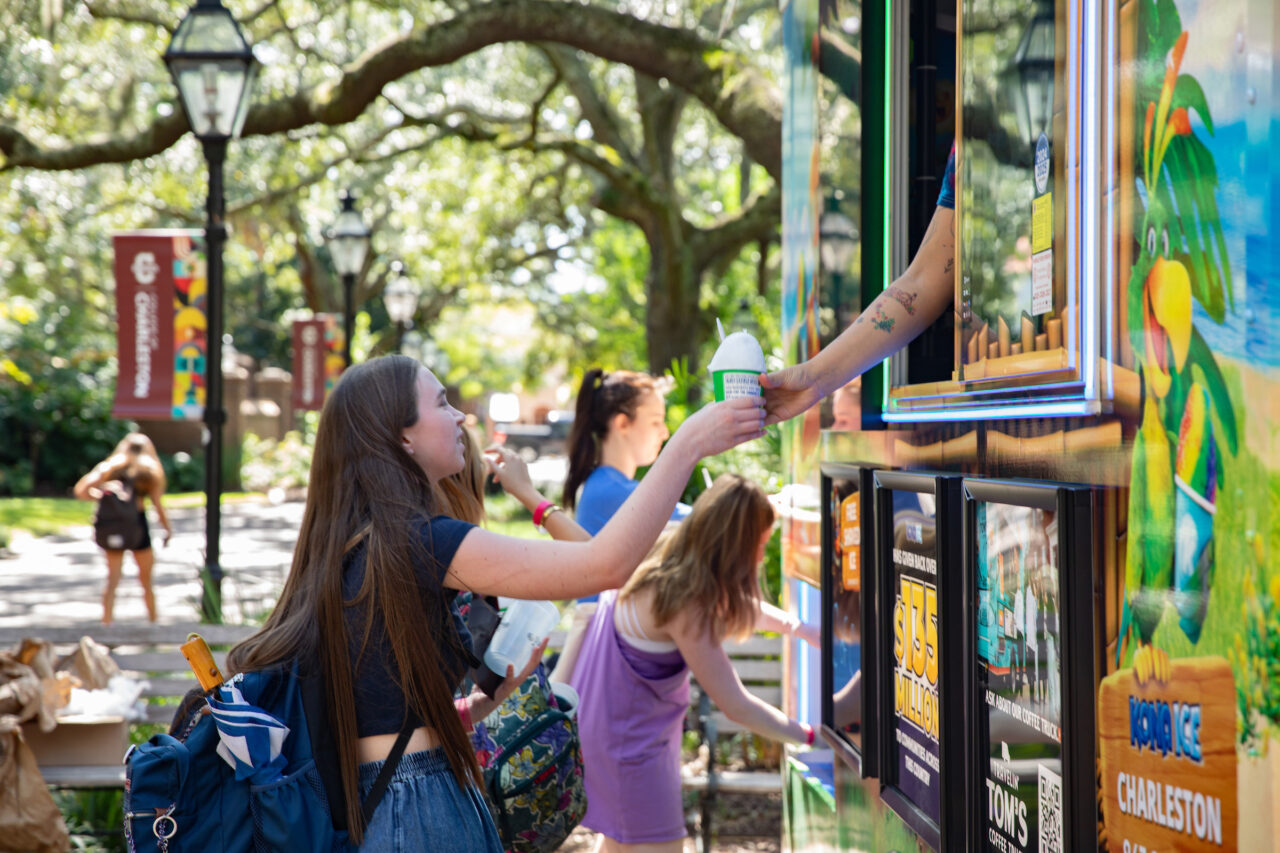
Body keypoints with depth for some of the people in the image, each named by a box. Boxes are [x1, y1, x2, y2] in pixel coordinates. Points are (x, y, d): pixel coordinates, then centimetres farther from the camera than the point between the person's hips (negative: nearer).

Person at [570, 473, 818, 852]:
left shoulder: (667, 554, -6)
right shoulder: (685, 607, -32)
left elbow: (735, 604, 14)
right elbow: (736, 706, -26)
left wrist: (797, 626, 5)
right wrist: (811, 735, -19)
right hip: (630, 743, -9)